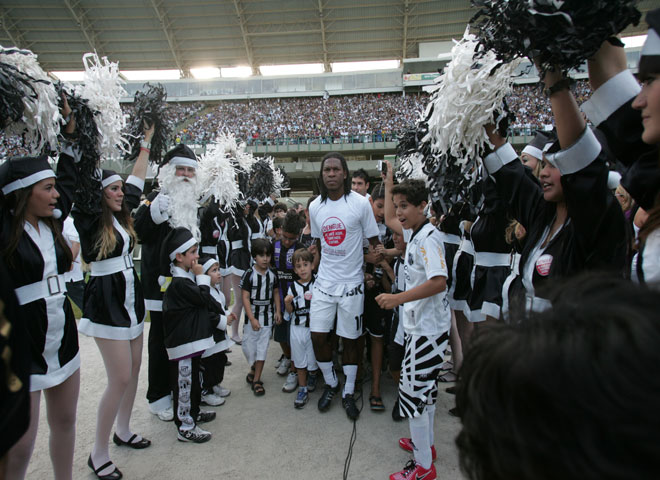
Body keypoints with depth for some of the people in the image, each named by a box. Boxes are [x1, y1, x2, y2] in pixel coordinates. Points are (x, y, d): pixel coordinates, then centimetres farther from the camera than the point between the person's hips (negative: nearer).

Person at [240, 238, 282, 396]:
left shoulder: (272, 274, 0)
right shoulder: (249, 274, -11)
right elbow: (245, 297, -12)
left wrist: (278, 311, 2)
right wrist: (252, 319, -16)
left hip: (267, 316, 2)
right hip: (252, 316, -2)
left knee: (262, 347, 5)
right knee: (249, 346, 3)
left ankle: (256, 380, 14)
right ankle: (254, 368, 33)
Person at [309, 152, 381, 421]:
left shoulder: (360, 203, -8)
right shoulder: (315, 207, 4)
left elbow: (374, 240, -1)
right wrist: (315, 268, 14)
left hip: (351, 283, -3)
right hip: (324, 281, 3)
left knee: (349, 339, 7)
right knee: (318, 335, 4)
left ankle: (348, 393, 26)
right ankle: (331, 383, 28)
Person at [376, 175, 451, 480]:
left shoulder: (428, 237, -20)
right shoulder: (414, 232, 9)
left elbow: (439, 282, -30)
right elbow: (389, 220, 27)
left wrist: (399, 298, -32)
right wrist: (389, 183, 26)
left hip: (428, 328, -10)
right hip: (421, 325, 10)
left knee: (413, 389, -3)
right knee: (424, 387, 21)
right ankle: (426, 444, 38)